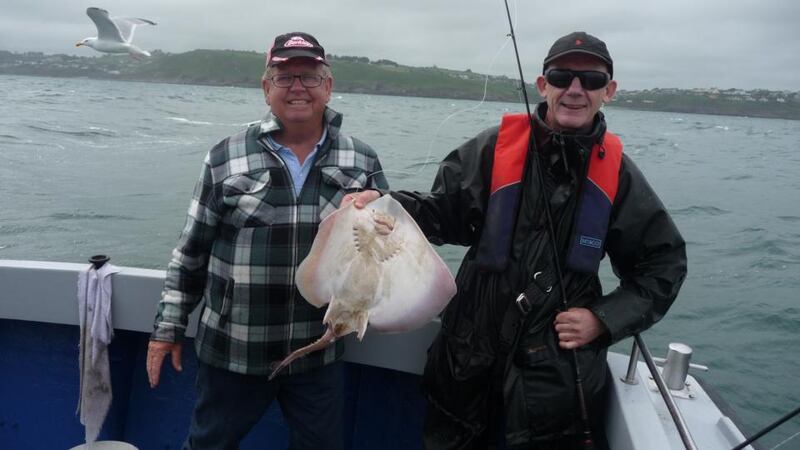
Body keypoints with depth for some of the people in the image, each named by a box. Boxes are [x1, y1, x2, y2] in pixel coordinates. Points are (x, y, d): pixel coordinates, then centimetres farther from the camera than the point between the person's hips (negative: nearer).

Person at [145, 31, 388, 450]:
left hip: (318, 353, 1)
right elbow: (190, 250, 1)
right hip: (232, 350, -1)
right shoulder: (226, 158, -4)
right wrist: (169, 326, 3)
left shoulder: (362, 162, 0)